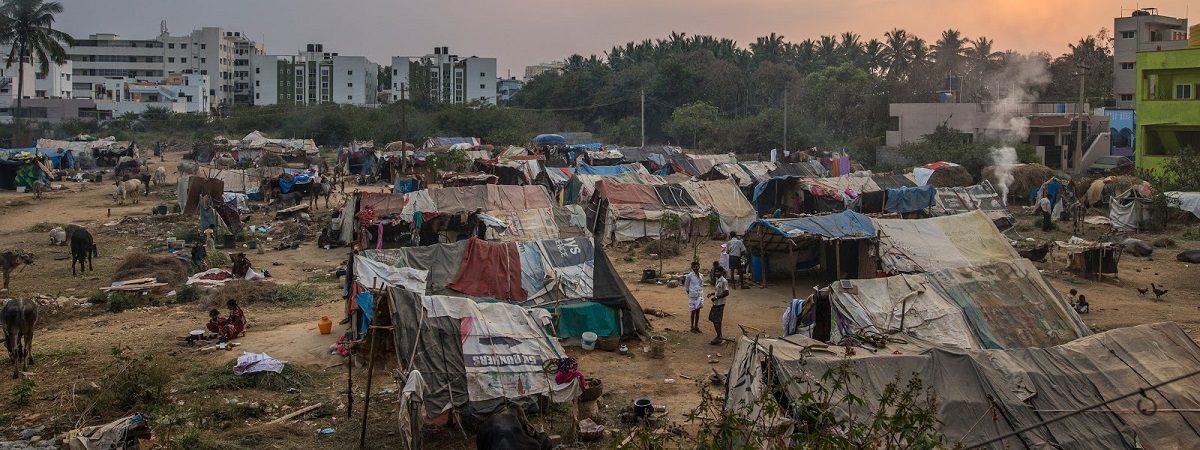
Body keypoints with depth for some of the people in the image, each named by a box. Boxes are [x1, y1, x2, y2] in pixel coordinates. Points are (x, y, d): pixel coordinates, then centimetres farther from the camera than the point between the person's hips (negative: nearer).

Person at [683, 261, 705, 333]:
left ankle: (696, 326, 19)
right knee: (693, 311, 0)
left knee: (698, 311, 10)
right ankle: (692, 327, 9)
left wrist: (701, 294, 11)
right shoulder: (689, 276, -9)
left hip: (700, 296, 5)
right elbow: (686, 286, -1)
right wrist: (689, 294, -1)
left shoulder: (701, 276, 7)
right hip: (693, 296, -5)